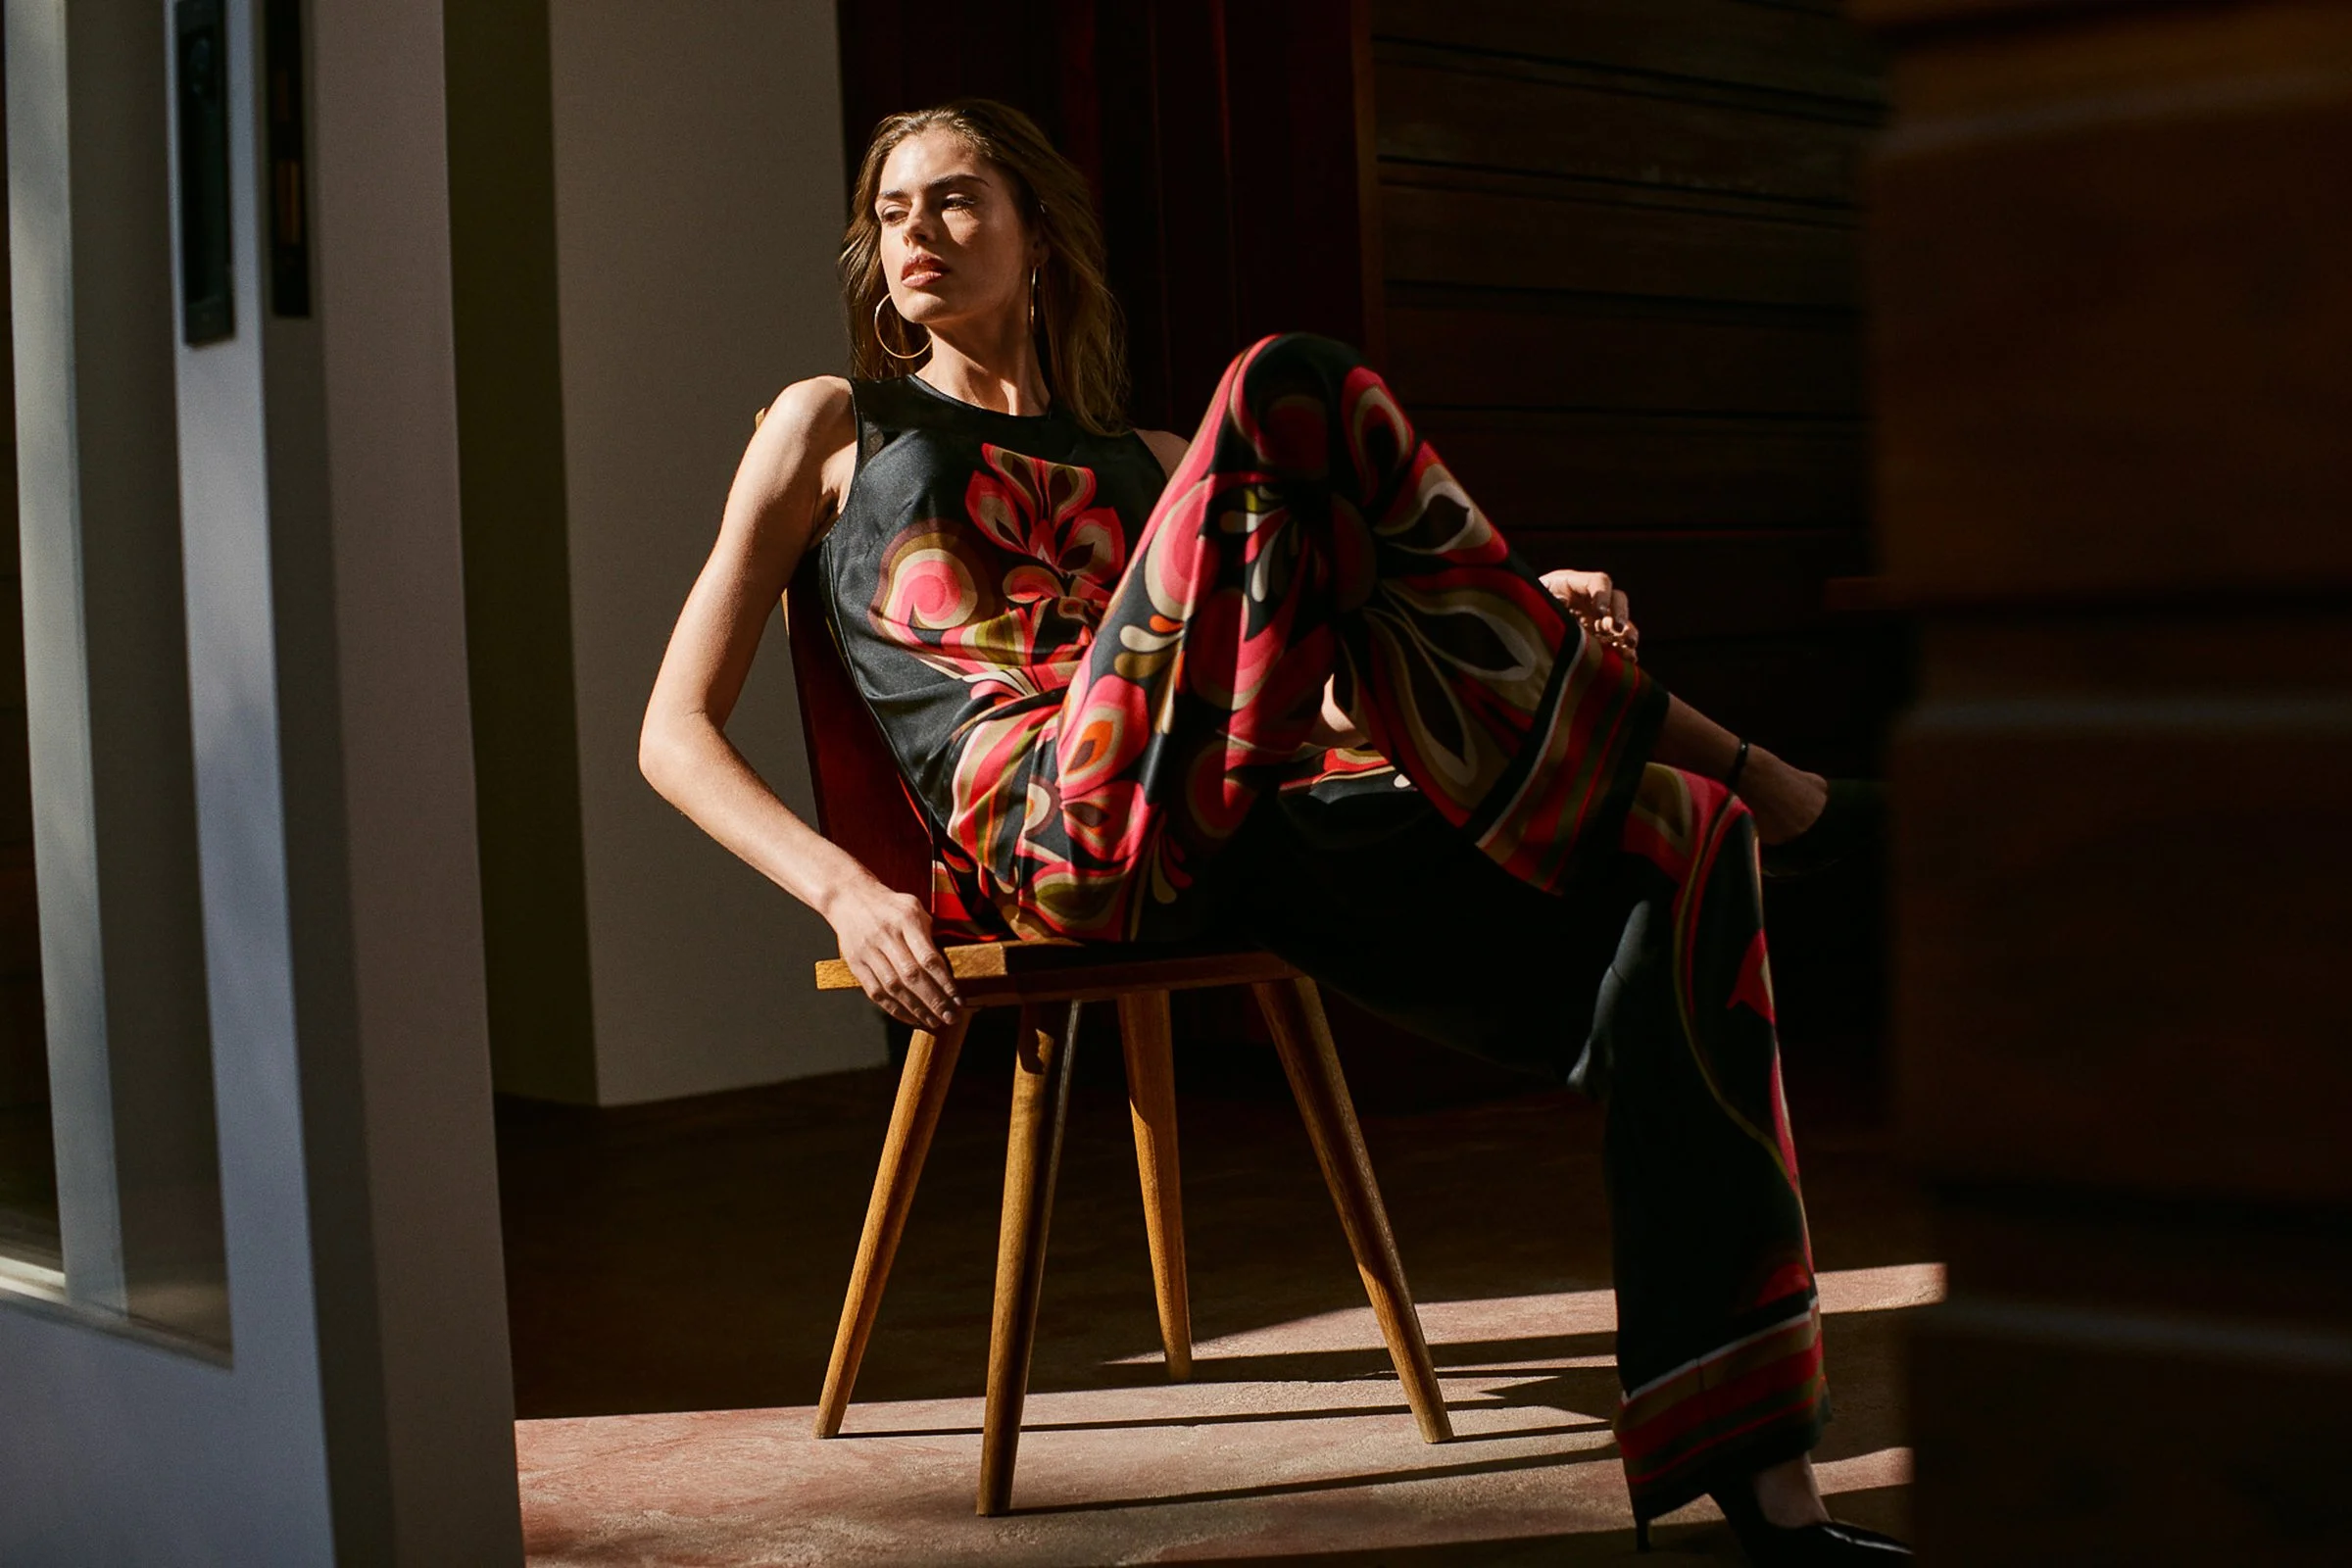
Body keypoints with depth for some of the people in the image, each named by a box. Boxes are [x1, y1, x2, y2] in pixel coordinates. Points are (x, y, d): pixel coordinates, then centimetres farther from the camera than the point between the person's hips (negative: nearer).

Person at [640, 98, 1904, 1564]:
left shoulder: (1142, 459, 34)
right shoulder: (836, 427, 24)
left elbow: (1331, 677, 23)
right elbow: (678, 733, 14)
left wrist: (1529, 605, 2)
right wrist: (845, 888, -6)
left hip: (1244, 840, 5)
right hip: (1068, 825, -5)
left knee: (1676, 854, -17)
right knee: (1288, 389, -21)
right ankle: (1736, 764, -12)